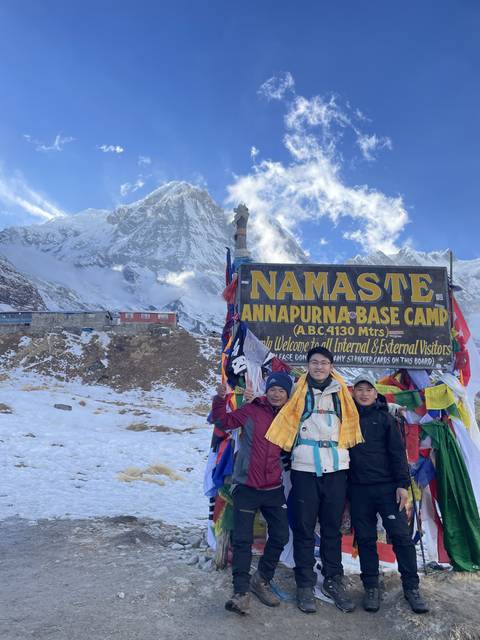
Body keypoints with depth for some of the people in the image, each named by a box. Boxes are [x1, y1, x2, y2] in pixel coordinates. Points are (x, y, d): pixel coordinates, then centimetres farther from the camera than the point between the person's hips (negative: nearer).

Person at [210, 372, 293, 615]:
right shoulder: (251, 410, -6)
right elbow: (223, 421, -7)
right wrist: (220, 399, -20)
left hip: (274, 488, 4)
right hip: (246, 486, -4)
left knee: (280, 536, 10)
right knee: (242, 539, -3)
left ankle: (261, 580, 32)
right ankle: (241, 591, 11)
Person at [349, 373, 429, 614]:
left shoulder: (385, 418, 4)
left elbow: (398, 452, 0)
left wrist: (402, 484, -8)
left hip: (387, 486, -1)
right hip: (358, 489, 1)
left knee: (401, 535, -1)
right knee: (365, 539, 7)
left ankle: (411, 587, 14)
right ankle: (371, 587, 21)